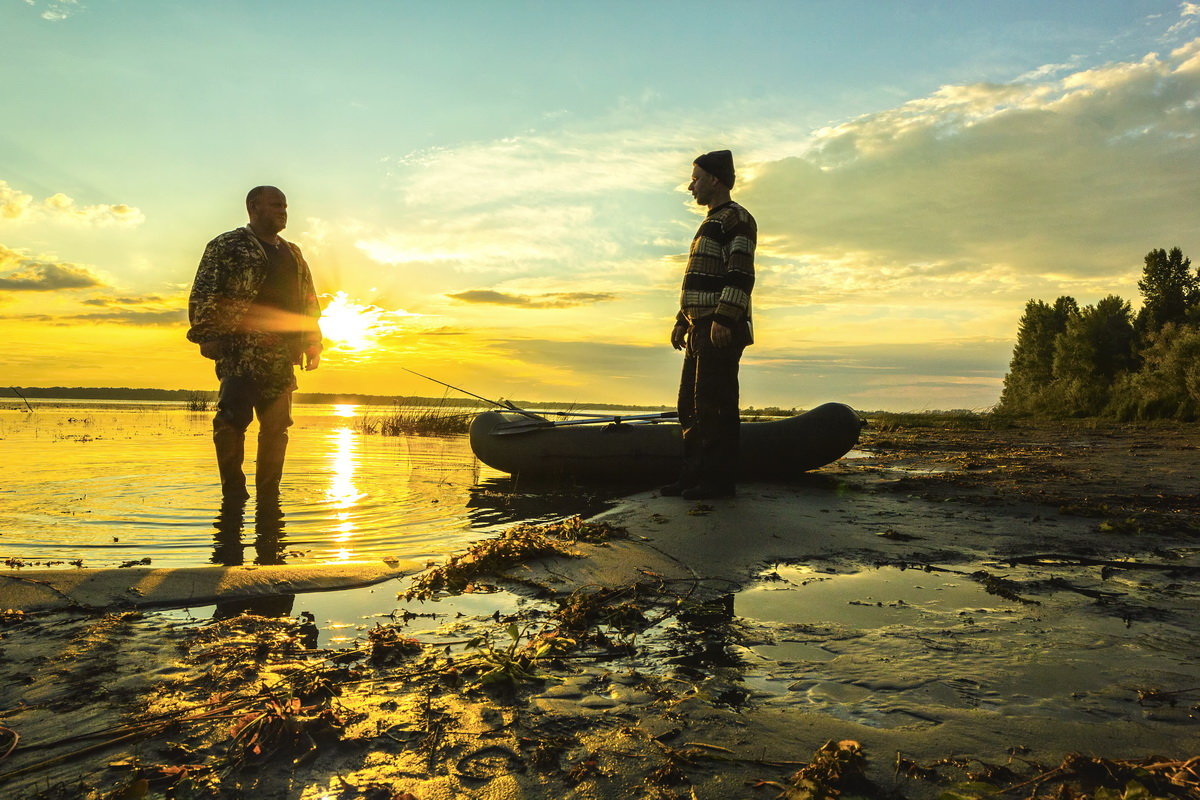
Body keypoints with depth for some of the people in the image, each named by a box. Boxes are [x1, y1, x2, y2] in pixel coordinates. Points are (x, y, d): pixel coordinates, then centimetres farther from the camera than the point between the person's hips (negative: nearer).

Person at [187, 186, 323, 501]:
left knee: (277, 424, 7)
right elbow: (204, 294, -5)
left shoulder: (292, 254, 22)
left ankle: (268, 492, 15)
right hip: (239, 352, -6)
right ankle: (233, 490, -1)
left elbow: (309, 301, 25)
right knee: (232, 418, -10)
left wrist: (312, 342, 17)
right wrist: (206, 336, -13)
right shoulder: (227, 246, 3)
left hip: (280, 356, 6)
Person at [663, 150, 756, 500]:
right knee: (691, 404, 10)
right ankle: (694, 475, 17)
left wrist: (723, 320, -24)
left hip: (721, 330, -10)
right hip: (701, 330, 10)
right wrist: (683, 321, 22)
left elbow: (741, 276, -17)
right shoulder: (711, 223, 25)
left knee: (715, 404, -10)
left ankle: (720, 480, -5)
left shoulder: (736, 218, -5)